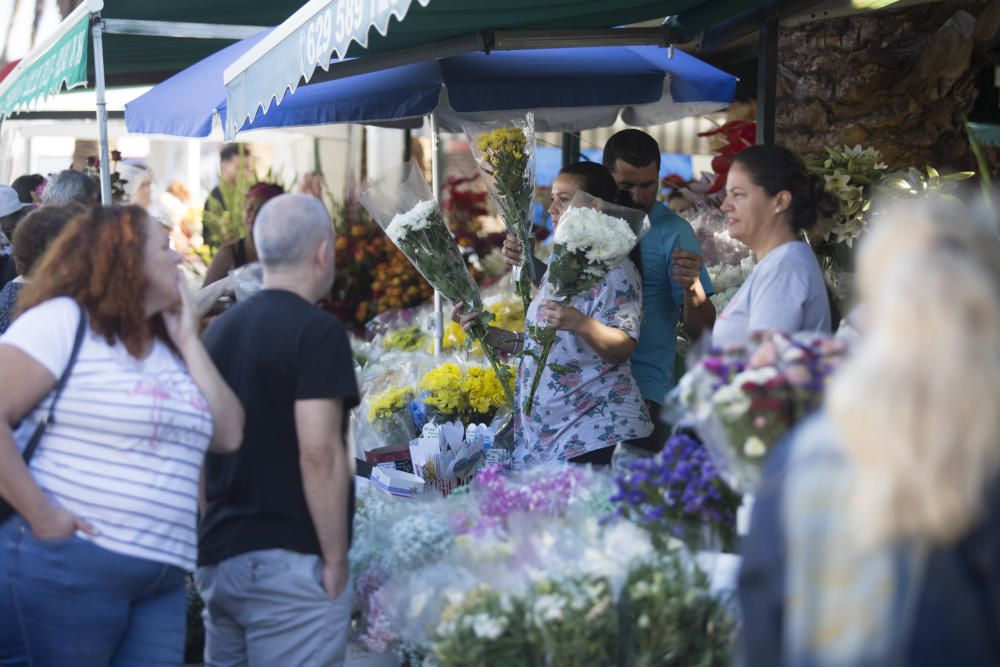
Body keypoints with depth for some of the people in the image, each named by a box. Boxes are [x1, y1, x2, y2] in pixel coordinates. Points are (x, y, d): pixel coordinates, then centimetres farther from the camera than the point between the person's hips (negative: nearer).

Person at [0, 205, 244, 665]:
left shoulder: (171, 353, 18)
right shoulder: (63, 320, -5)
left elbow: (229, 436, 10)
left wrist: (188, 342, 8)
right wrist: (39, 515, -20)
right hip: (63, 569, -7)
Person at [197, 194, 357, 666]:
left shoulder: (218, 331, 13)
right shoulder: (317, 332, -11)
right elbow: (318, 453, -19)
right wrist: (335, 560, -13)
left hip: (217, 559, 8)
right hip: (289, 561, -8)